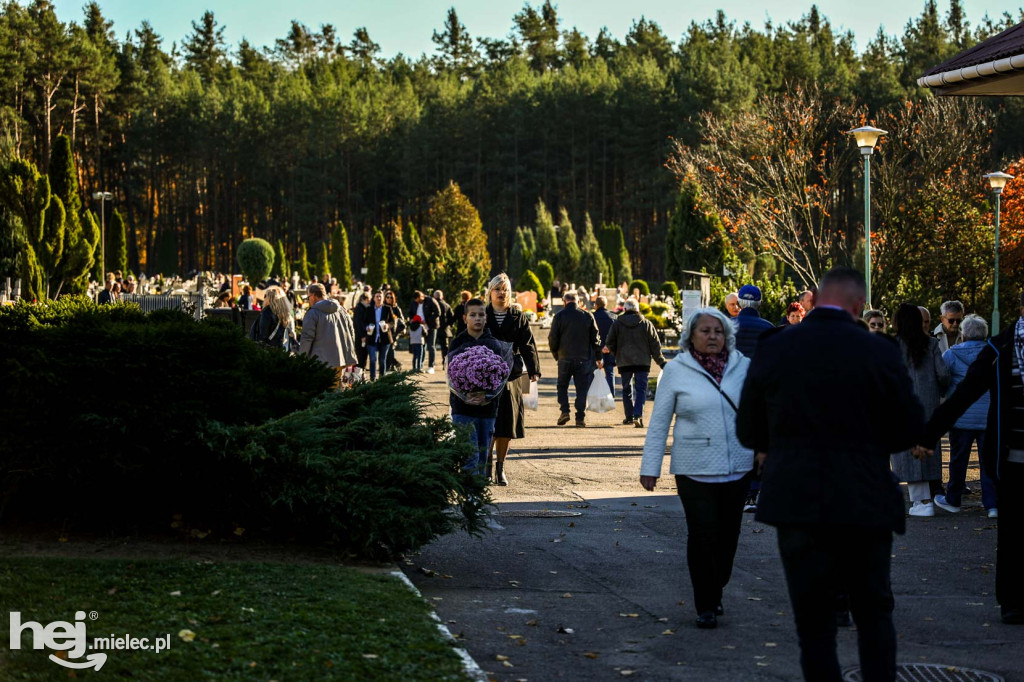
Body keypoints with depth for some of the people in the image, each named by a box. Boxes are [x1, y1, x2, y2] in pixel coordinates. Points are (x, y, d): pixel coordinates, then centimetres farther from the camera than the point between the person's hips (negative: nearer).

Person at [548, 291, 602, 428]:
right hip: (584, 359, 1)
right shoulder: (587, 316, 2)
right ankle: (580, 417, 0)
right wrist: (598, 358, 13)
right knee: (582, 388, 5)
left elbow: (552, 338, -2)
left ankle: (564, 411, -2)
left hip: (565, 358, -1)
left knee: (562, 386, 14)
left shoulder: (559, 316, -3)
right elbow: (595, 338, 6)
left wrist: (556, 354, 13)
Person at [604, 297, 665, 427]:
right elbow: (655, 345, 4)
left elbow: (610, 344, 7)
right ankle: (638, 415, -18)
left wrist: (615, 353, 28)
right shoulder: (646, 324, 3)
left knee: (627, 389, 13)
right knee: (641, 388, -1)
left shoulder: (617, 324, 2)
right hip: (643, 362, -1)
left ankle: (629, 416, 17)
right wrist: (661, 362, 10)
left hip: (624, 362, 1)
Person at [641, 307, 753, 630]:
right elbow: (659, 422, 2)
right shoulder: (676, 371, -2)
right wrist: (650, 466, 0)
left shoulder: (743, 366, 4)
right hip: (695, 470, -3)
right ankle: (705, 606, 6)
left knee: (728, 537, 9)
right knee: (702, 536, -6)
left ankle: (716, 594, 29)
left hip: (737, 468, 3)